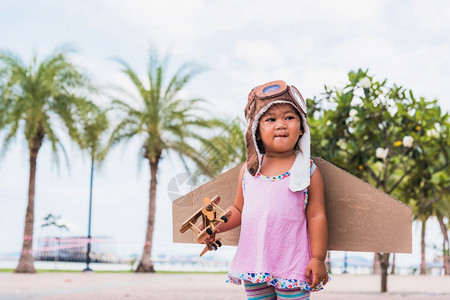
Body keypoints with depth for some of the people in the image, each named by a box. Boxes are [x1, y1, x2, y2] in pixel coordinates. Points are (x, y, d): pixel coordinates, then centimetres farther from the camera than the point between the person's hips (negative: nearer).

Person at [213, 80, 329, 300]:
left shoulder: (308, 171, -3)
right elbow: (238, 210, 16)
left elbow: (316, 217, -4)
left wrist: (318, 259, -7)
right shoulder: (248, 170, 7)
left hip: (292, 267, -4)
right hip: (253, 264, 4)